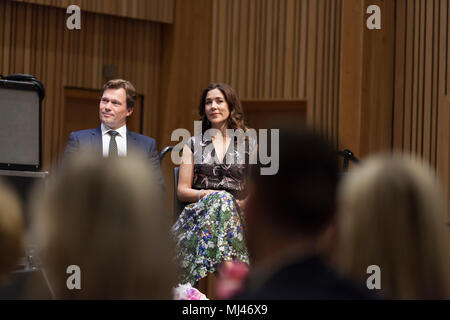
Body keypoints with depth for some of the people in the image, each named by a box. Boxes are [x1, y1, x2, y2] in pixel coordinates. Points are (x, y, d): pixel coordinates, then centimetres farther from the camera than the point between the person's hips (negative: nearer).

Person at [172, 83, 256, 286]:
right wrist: (205, 194, -7)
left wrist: (243, 202, -10)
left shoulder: (249, 144, 18)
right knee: (222, 198, -36)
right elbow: (182, 190, 14)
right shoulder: (193, 144, 20)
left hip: (238, 213, 0)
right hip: (198, 211, 0)